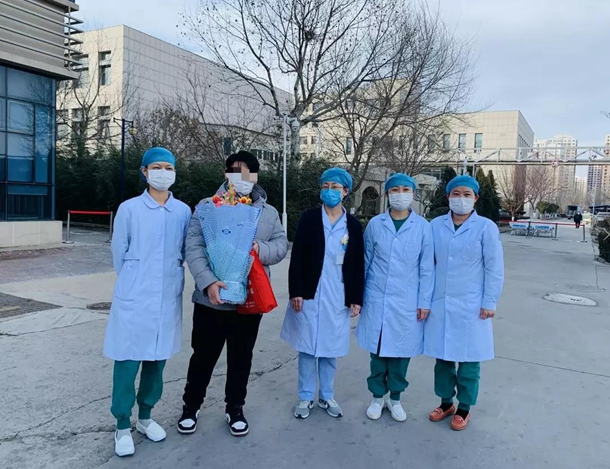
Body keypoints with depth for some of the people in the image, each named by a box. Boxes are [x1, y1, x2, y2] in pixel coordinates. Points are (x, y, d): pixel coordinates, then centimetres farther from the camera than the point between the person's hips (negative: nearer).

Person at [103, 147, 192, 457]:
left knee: (157, 359, 13)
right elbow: (119, 254, 2)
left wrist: (167, 278, 11)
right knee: (127, 361, 2)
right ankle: (122, 427, 20)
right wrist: (135, 283, 9)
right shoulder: (129, 209, -5)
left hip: (168, 297, 3)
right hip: (134, 297, -3)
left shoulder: (183, 211, 2)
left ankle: (145, 417, 31)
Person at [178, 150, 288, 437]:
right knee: (203, 357, 13)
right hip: (212, 299, -2)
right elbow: (193, 247, -10)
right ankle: (190, 407, 34)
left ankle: (235, 409, 35)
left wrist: (261, 249, -20)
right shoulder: (208, 206, -2)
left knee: (241, 359, 16)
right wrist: (207, 282, -23)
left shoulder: (269, 212, 7)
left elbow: (281, 246, 3)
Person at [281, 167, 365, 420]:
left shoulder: (354, 225, 4)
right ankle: (306, 397, 23)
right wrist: (295, 292, -9)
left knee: (330, 349, 11)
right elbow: (297, 258, -4)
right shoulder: (309, 218, -1)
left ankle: (327, 396, 29)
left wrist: (356, 299, 2)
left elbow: (358, 265, 5)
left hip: (338, 297, 1)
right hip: (310, 295, -1)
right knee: (307, 347, 7)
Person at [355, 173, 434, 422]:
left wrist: (424, 301, -2)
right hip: (376, 298, 1)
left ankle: (395, 398, 29)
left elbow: (426, 268, 0)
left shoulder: (423, 226, -2)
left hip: (407, 301, 0)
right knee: (377, 349, 9)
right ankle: (377, 396, 28)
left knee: (401, 350, 9)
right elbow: (366, 262, 5)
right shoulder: (375, 224, 0)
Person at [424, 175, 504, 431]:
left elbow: (494, 269, -4)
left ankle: (464, 408, 27)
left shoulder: (486, 227, -6)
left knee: (469, 358, 8)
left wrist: (489, 303, -6)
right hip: (440, 302, 3)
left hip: (471, 305, -2)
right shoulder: (435, 225, 1)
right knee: (442, 355, 13)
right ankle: (446, 402, 32)